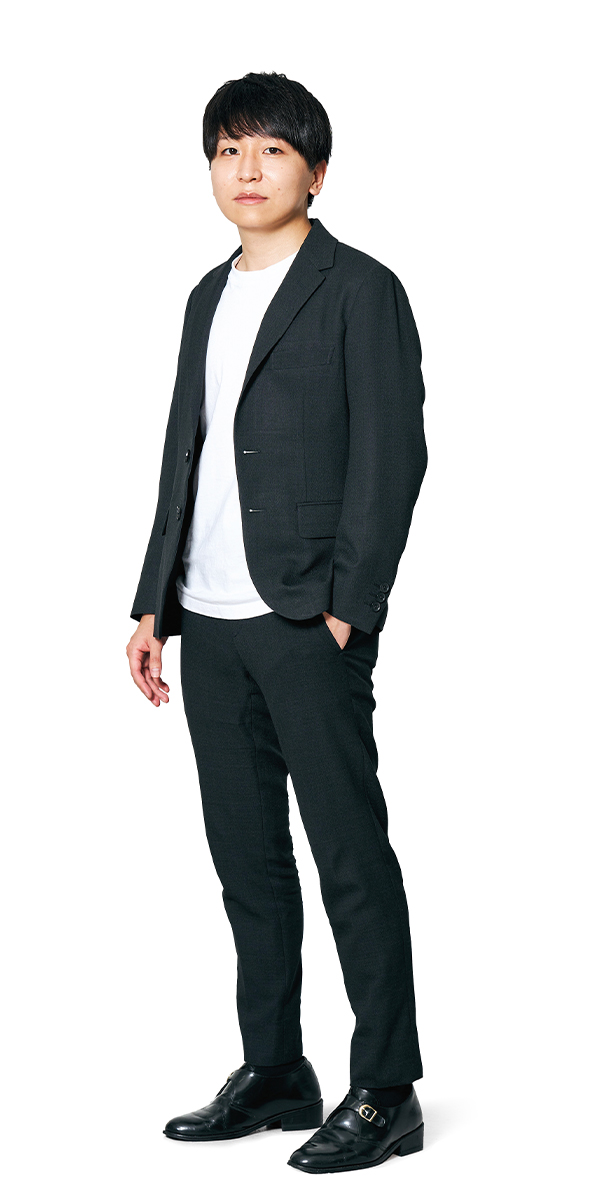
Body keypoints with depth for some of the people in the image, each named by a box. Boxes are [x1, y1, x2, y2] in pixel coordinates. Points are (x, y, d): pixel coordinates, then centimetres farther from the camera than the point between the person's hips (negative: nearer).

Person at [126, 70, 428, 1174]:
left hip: (308, 620, -7)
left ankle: (385, 1094, 5)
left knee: (352, 855, -3)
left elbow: (390, 459, -9)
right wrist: (155, 603, 14)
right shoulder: (211, 297, 18)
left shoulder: (360, 291, -3)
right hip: (211, 623, 7)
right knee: (246, 857, 12)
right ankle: (273, 1074, 23)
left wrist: (348, 607, -15)